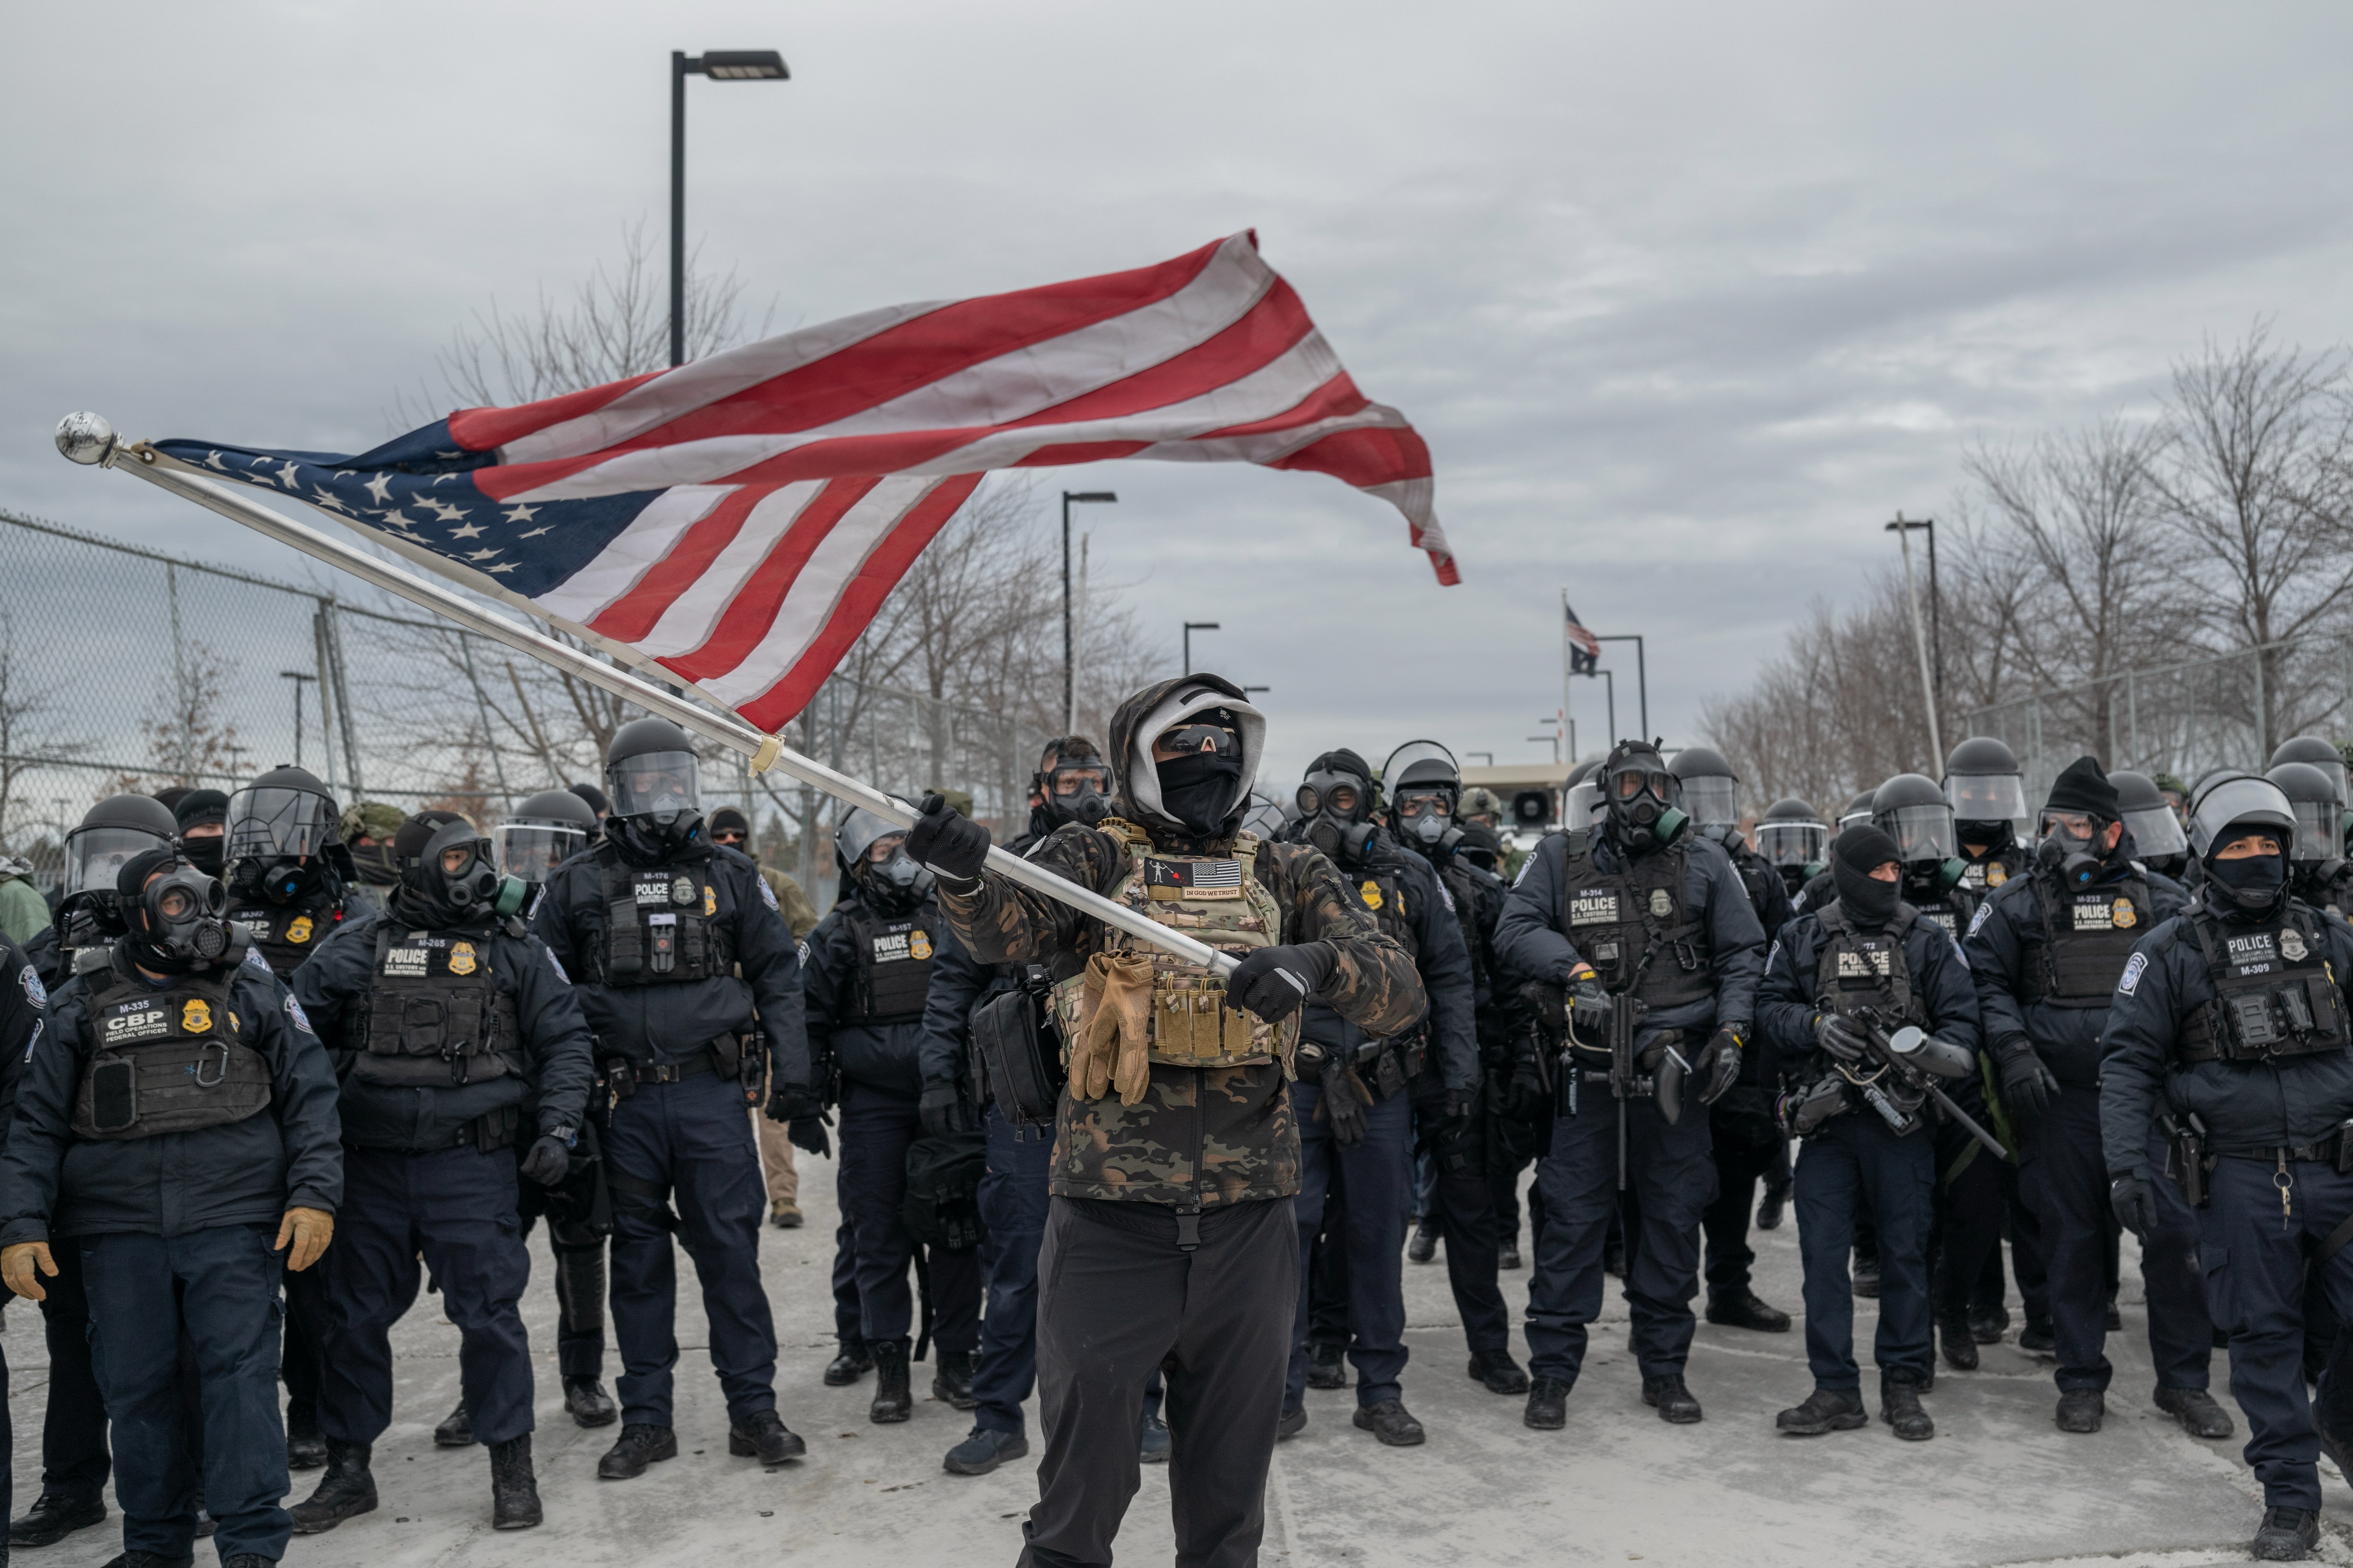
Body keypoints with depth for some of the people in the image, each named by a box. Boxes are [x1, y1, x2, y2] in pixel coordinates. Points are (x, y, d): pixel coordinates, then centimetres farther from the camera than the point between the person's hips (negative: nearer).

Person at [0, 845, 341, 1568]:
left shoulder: (254, 991, 9)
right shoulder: (86, 1002, 11)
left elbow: (311, 1097, 6)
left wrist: (315, 1196, -5)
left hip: (232, 1220, -1)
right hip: (119, 1229, 2)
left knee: (241, 1373, -7)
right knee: (135, 1386, 7)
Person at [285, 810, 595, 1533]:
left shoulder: (513, 948, 4)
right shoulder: (360, 945, 5)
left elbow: (565, 1040, 5)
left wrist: (557, 1129, -5)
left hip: (471, 1163, -2)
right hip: (370, 1165, 2)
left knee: (487, 1311, -2)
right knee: (354, 1316, 10)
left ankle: (512, 1470, 13)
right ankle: (348, 1470, 27)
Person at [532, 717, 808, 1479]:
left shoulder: (730, 876, 6)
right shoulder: (578, 886, 6)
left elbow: (778, 978, 7)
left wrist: (793, 1080, -1)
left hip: (713, 1093, -1)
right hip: (625, 1100, 1)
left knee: (731, 1250, 0)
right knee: (638, 1258, 9)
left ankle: (753, 1410, 10)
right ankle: (647, 1419, 19)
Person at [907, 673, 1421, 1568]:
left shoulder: (1289, 877, 8)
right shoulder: (1093, 857, 4)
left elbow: (1398, 993, -4)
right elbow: (1009, 927, -15)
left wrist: (1316, 963, -25)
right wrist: (964, 876, -38)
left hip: (1247, 1218, 2)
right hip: (1109, 1216, -2)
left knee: (1228, 1480, 15)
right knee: (1082, 1469, 6)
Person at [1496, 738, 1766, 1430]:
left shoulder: (1704, 863, 7)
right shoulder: (1560, 860, 4)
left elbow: (1743, 953, 9)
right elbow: (1514, 932, -2)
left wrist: (1731, 1031, -3)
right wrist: (1575, 967, -17)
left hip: (1676, 1065, 2)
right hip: (1590, 1069, -1)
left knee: (1674, 1217, 8)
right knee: (1572, 1217, -1)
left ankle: (1664, 1367, 21)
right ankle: (1551, 1372, 8)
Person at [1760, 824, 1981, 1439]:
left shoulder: (1929, 940, 6)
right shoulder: (1802, 938, 7)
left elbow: (1960, 1011, 1)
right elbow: (1770, 1007, 7)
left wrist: (1952, 1050, -21)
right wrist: (1817, 1025, -12)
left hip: (1902, 1120, 0)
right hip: (1828, 1120, 1)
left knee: (1905, 1252, 7)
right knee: (1823, 1255, 1)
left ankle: (1903, 1386, 19)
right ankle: (1836, 1390, 10)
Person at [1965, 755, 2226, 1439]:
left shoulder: (2156, 901, 9)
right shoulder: (2017, 902, 4)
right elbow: (1987, 981, 1)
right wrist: (2015, 1050, -13)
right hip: (2060, 1098, -1)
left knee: (2173, 1234, 0)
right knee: (2072, 1240, 6)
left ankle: (2183, 1382, 17)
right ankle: (2083, 1382, 19)